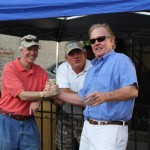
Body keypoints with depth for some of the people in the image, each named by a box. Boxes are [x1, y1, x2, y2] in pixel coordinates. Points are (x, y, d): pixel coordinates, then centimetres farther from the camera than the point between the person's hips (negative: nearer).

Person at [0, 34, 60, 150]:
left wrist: (37, 99, -16)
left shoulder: (40, 71, 5)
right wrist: (44, 93, -23)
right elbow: (22, 95, -17)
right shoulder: (10, 68, -11)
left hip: (29, 122, 4)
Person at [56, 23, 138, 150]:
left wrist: (106, 96, -39)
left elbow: (132, 90, -24)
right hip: (88, 127, 8)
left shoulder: (120, 60, -9)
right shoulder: (93, 69, 19)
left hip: (110, 129, -8)